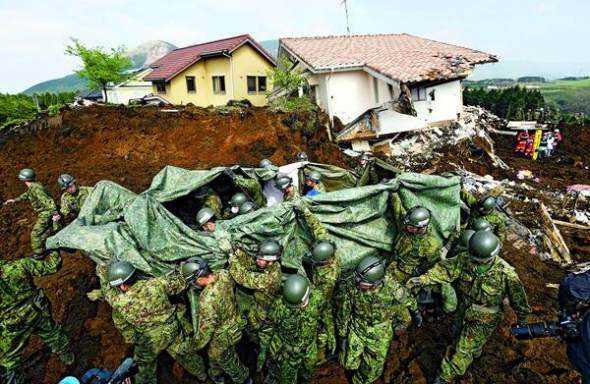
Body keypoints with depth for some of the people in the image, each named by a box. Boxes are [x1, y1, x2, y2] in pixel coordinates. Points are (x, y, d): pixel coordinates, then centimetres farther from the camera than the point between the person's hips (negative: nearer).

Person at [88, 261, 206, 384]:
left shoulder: (120, 302, -25)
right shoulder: (156, 284, -23)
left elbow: (108, 290, -2)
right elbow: (180, 283, -7)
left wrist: (102, 274, 13)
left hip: (149, 342, -3)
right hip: (174, 332, 3)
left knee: (145, 366, 26)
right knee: (186, 356, 25)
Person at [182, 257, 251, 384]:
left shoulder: (207, 299, -41)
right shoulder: (224, 274, -22)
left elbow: (206, 328, -27)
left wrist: (197, 345, -7)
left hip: (222, 335, -7)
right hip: (231, 323, 7)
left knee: (226, 359, 23)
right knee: (214, 353, 32)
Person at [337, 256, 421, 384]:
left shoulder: (392, 288, -31)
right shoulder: (353, 288, -26)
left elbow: (408, 299, -6)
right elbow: (344, 312, -8)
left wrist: (416, 312, 13)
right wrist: (342, 336, 0)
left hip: (380, 335, -1)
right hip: (356, 330, 1)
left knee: (372, 370, 13)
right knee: (349, 363, 8)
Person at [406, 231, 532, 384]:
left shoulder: (506, 273, -28)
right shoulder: (466, 259, -19)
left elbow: (519, 299, -14)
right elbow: (444, 269, -19)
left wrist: (523, 322, 1)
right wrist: (423, 279, -33)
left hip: (484, 320, -4)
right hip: (464, 311, 5)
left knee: (463, 350, 4)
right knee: (459, 341, 29)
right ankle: (475, 351, 63)